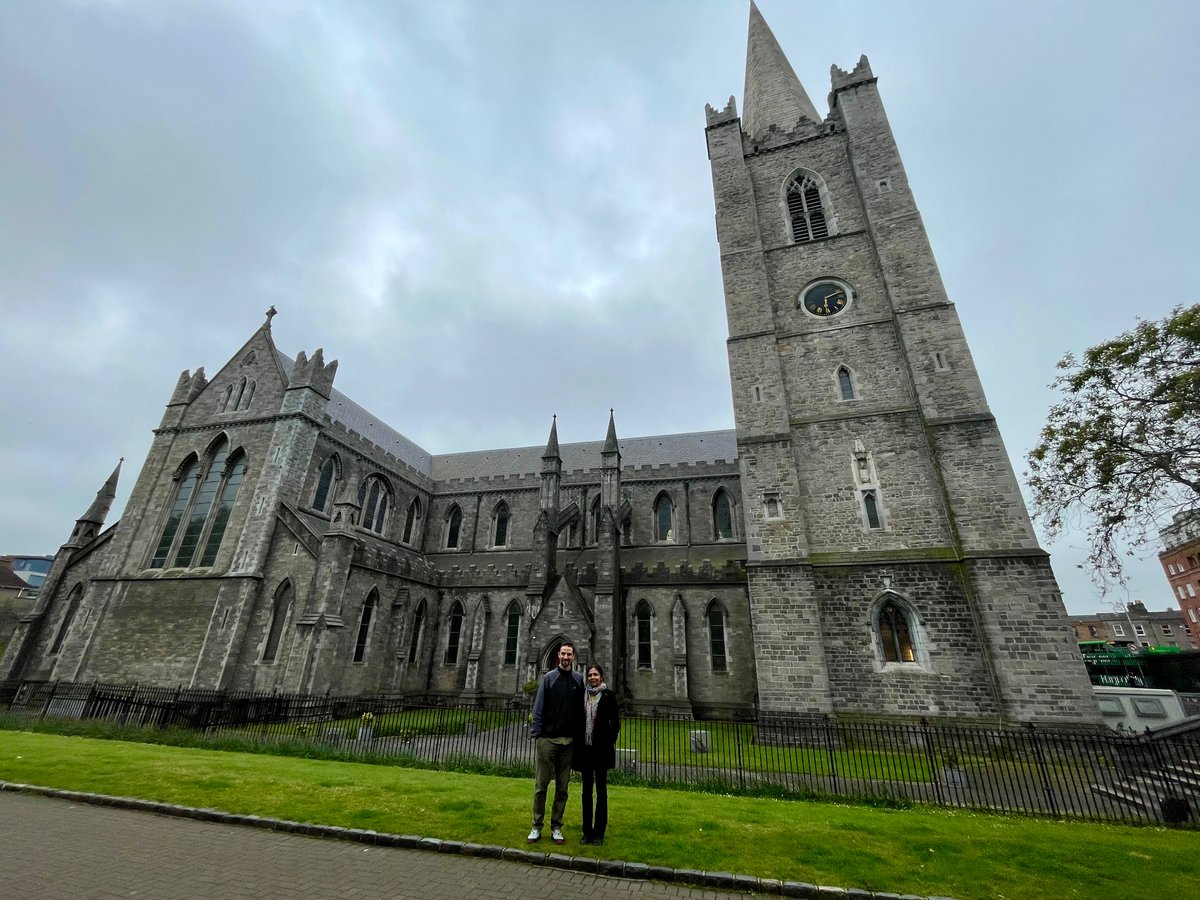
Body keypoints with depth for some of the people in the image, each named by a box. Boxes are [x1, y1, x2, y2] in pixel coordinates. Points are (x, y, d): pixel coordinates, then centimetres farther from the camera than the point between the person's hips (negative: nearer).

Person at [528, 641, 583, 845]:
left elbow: (581, 709, 7)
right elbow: (539, 707, -3)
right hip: (548, 739, -2)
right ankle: (537, 827, 17)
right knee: (541, 785, 4)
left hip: (568, 741, 2)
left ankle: (556, 828, 22)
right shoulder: (548, 677, -1)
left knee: (562, 787, 10)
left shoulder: (579, 680, 5)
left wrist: (579, 735, 3)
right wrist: (536, 733, -9)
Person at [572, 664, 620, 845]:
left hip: (601, 748, -3)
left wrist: (611, 742, -6)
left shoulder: (608, 696, -4)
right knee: (587, 789, 11)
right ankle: (587, 831, 21)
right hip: (585, 747, 3)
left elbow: (615, 722, -1)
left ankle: (599, 832, 15)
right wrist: (577, 742, 3)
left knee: (601, 789, 5)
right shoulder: (583, 695, 4)